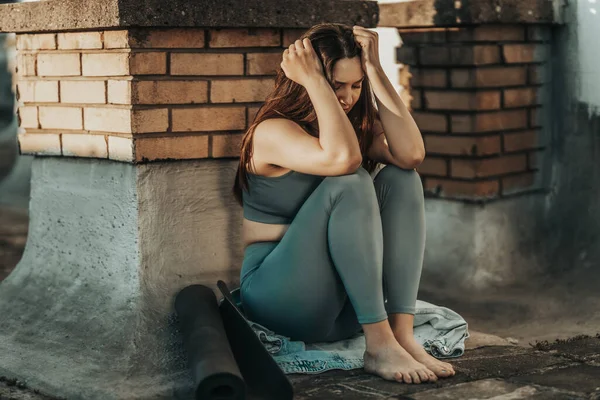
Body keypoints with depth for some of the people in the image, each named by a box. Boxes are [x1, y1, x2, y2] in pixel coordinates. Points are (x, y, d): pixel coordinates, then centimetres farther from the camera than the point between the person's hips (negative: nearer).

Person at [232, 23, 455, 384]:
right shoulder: (273, 131, -12)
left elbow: (412, 153, -14)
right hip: (281, 297, -6)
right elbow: (342, 158, -33)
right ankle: (380, 346, -30)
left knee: (400, 178, -13)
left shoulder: (359, 124, 7)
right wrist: (313, 80, -24)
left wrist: (375, 71, -14)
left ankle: (403, 334, -23)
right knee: (350, 184, -27)